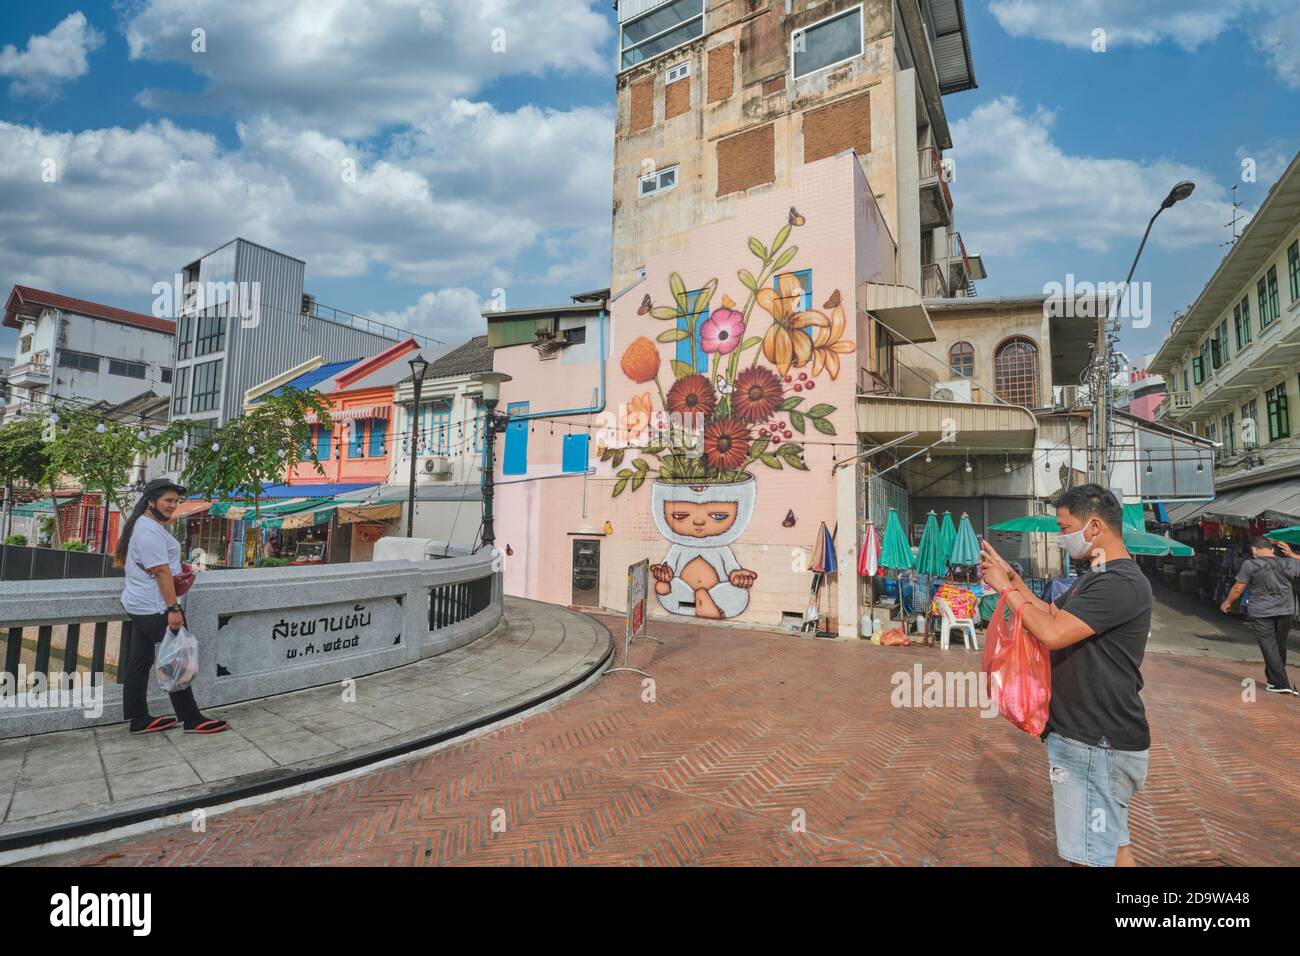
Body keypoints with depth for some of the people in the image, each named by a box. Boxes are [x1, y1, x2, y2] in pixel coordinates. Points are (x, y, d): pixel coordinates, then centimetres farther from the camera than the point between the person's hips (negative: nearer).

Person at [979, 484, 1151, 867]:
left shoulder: (1121, 583, -22)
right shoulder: (1097, 576, 13)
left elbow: (1051, 633, -29)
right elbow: (1052, 612, 20)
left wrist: (1006, 588, -16)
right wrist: (1012, 577, 10)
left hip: (1097, 744, -11)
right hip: (1089, 736, 11)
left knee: (1094, 855, 0)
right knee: (1113, 844, 24)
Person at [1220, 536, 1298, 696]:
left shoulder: (1250, 565, -12)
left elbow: (1238, 588, -7)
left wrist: (1227, 603, 8)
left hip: (1260, 613, -4)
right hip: (1284, 611, 4)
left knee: (1269, 646, 2)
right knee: (1280, 646, 17)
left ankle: (1281, 684, -1)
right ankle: (1274, 678, 30)